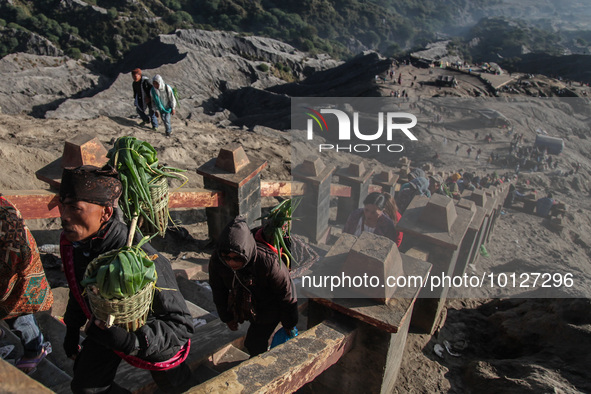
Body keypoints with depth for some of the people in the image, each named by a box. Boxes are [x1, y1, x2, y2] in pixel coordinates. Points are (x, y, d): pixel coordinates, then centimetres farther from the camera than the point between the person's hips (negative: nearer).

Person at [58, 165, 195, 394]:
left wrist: (132, 341, -51)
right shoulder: (71, 240, -20)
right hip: (107, 329, 5)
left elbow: (181, 326, -37)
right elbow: (79, 288, 3)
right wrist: (72, 330, 14)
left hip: (157, 342, -5)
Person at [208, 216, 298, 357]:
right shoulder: (216, 261, -28)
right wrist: (227, 317, 7)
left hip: (270, 307, -4)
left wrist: (289, 324, -8)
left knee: (253, 344, -1)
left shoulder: (268, 262, -40)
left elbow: (286, 294, -22)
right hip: (247, 305, 5)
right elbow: (219, 292, -5)